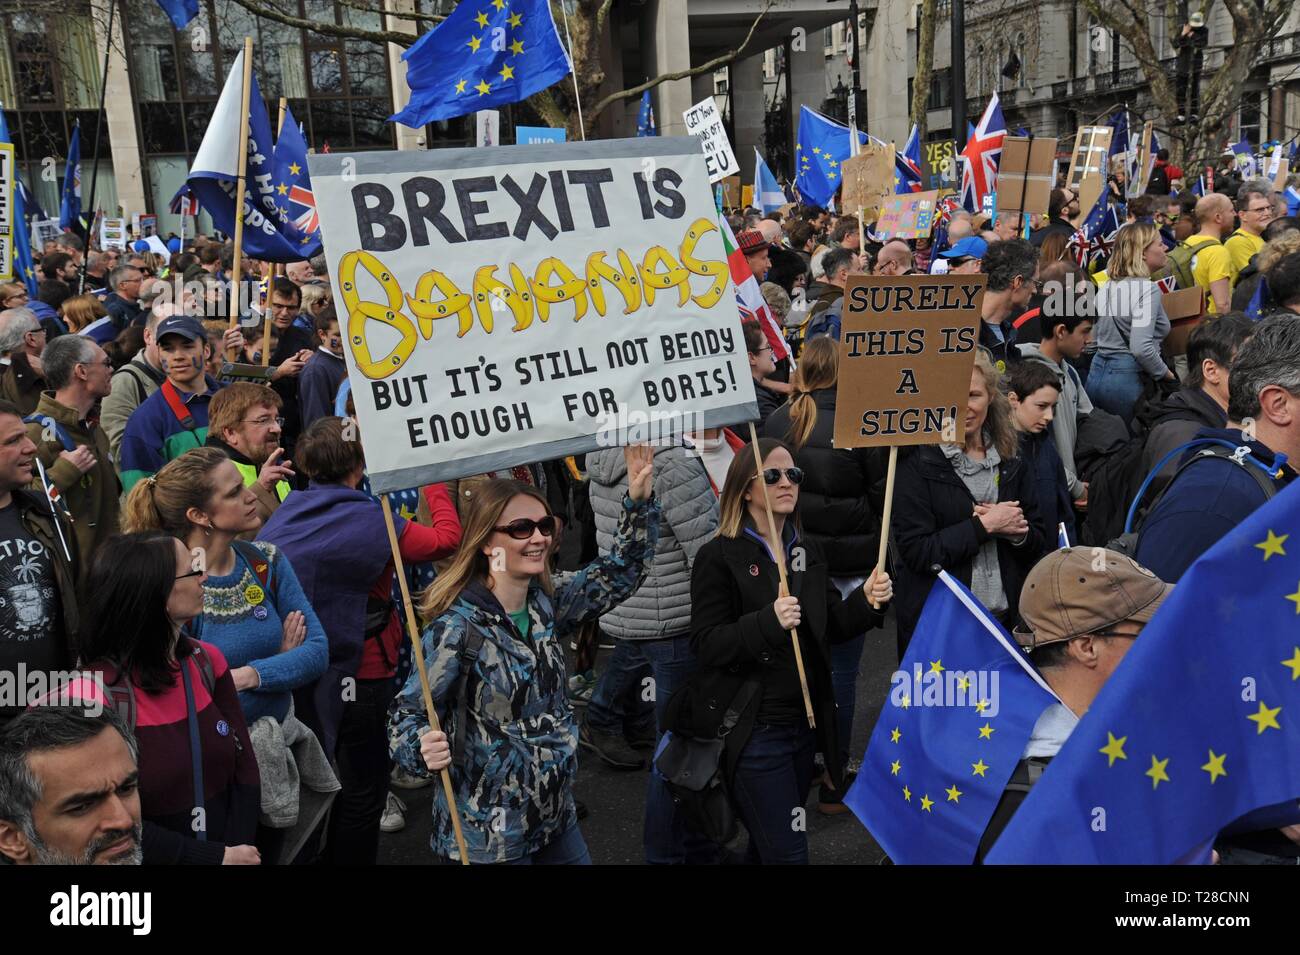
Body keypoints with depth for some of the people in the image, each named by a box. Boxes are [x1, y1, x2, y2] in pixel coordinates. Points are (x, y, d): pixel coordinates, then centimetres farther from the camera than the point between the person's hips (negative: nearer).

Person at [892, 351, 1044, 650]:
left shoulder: (1012, 466, 6)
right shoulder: (917, 465, -9)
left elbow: (1036, 544, 9)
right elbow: (916, 552, -16)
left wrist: (1015, 531, -12)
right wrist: (985, 525, -16)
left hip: (1004, 619, 4)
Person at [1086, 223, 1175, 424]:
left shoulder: (1107, 287, 11)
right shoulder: (1147, 289, -13)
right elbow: (1141, 348, -23)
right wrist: (1165, 373, -8)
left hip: (1097, 373, 8)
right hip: (1129, 379, -8)